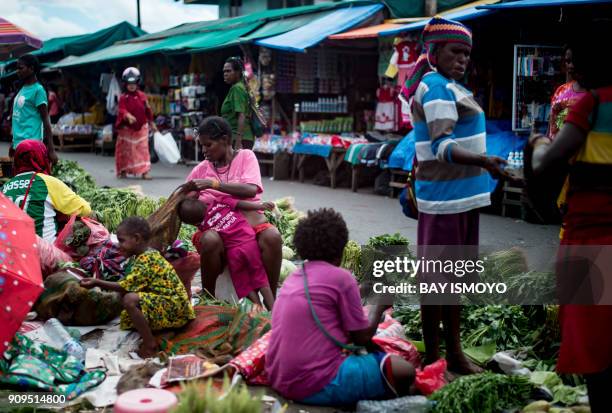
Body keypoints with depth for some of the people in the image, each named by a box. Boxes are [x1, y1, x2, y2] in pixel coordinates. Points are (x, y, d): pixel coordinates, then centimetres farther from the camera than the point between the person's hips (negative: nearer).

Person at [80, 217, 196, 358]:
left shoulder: (147, 259, -18)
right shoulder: (141, 256, 12)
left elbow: (126, 287, -21)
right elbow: (128, 286, 12)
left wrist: (98, 283, -15)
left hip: (175, 309, -11)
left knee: (130, 300, -28)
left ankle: (150, 345, -17)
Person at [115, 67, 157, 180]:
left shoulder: (142, 96, 3)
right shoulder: (123, 97, -5)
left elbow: (147, 110, 10)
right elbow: (121, 110, -18)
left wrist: (151, 123, 14)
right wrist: (128, 116, -39)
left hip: (141, 127, 2)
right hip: (127, 128, -2)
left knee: (143, 149, -2)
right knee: (126, 150, 9)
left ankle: (144, 172, -1)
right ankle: (123, 171, 22)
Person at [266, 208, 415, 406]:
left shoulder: (292, 278, 13)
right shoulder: (341, 277, -9)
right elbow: (362, 338, -2)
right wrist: (379, 307, 14)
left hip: (279, 381, 8)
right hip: (317, 386, -8)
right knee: (404, 370, -5)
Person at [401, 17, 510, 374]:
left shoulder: (448, 86, 16)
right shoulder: (437, 87, -14)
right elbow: (441, 146, -25)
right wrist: (484, 162, -38)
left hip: (462, 195, 10)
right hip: (445, 197, -10)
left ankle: (454, 352, 24)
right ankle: (432, 358, 5)